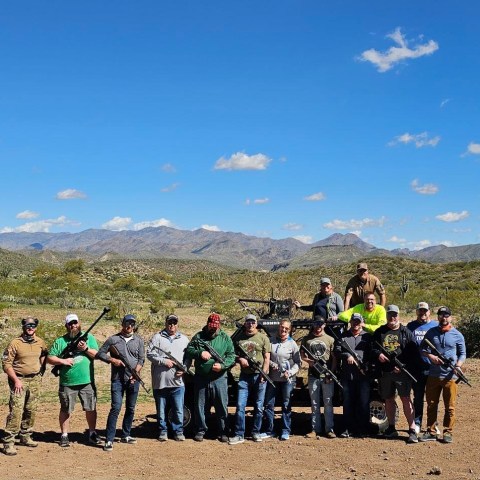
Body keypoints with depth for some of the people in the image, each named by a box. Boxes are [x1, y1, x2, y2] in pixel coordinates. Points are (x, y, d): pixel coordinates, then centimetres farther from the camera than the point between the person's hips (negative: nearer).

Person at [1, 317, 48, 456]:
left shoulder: (40, 342, 5)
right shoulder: (15, 343, -10)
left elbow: (44, 354, 27)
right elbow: (6, 363, -11)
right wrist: (16, 380, -16)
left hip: (35, 380, 5)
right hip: (19, 380, -5)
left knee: (31, 410, 10)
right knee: (16, 411, -13)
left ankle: (25, 436, 25)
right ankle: (8, 442, -10)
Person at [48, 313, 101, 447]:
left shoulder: (89, 338, 5)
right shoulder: (60, 341, 5)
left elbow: (97, 355, -1)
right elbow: (50, 358, 3)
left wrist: (86, 348, -17)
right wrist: (62, 361, -13)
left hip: (87, 381, 0)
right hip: (67, 383, 0)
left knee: (91, 408, 6)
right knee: (65, 410, 8)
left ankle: (92, 434, 19)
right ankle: (64, 436, 20)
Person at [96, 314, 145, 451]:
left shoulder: (138, 340, 9)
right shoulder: (113, 339, 2)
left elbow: (141, 359, 5)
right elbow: (100, 354, 3)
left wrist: (135, 373, -10)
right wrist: (112, 359, -13)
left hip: (133, 380, 3)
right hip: (117, 379, -3)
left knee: (131, 409, 11)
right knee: (115, 408, -11)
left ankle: (126, 435, 25)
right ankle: (109, 439, -9)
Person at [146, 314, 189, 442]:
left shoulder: (184, 339, 14)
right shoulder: (157, 337, 5)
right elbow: (150, 354, -3)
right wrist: (164, 361, -13)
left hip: (178, 380, 1)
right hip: (160, 381, -1)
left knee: (178, 410, 2)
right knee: (161, 409, 7)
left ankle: (178, 431, 13)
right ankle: (162, 431, 18)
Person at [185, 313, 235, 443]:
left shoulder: (225, 338, 5)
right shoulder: (198, 337, 7)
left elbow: (231, 356, 1)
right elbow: (188, 350, 4)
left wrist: (222, 365, -15)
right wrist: (199, 353, -13)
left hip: (219, 378, -1)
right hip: (201, 378, 1)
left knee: (222, 407, 3)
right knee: (200, 406, 9)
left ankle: (223, 432, 12)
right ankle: (200, 431, 20)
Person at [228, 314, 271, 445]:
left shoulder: (263, 338, 2)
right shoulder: (239, 338, 8)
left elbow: (267, 358, -1)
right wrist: (240, 359, -7)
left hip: (259, 376, -1)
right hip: (244, 376, 2)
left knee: (259, 407, 6)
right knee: (240, 406, -3)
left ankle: (256, 433, 18)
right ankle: (239, 435, 2)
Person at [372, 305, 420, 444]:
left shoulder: (406, 332, 4)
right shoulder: (379, 332, 12)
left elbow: (414, 354, 0)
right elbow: (373, 348, 13)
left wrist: (404, 367, -13)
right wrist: (378, 354, -10)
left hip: (403, 372, -4)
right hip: (385, 372, 4)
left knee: (406, 398, -10)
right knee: (388, 399, 11)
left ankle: (412, 430, -9)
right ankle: (391, 428, 22)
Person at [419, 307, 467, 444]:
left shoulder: (457, 335, 2)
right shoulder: (431, 332, 7)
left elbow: (462, 354, 5)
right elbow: (423, 348, 11)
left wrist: (458, 365, -13)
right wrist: (430, 356, -9)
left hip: (450, 376, -2)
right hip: (433, 375, 2)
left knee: (450, 407, 3)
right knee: (431, 405, 8)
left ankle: (448, 432, 13)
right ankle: (431, 432, 16)